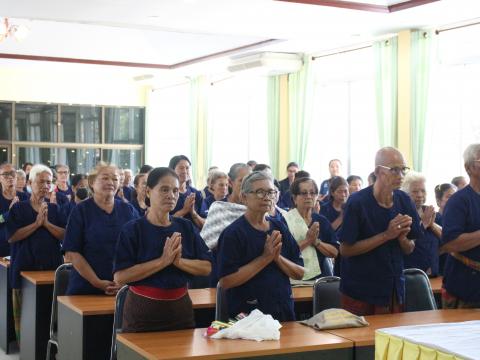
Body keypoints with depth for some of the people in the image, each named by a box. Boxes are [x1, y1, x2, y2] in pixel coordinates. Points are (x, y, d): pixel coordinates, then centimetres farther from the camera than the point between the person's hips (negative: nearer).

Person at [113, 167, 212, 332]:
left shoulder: (186, 227, 4)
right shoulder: (132, 230, -8)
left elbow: (206, 267, 0)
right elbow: (120, 276, -18)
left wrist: (178, 261, -17)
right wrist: (163, 261, -21)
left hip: (180, 308, 4)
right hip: (142, 311, -4)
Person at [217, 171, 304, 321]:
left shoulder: (280, 228, 5)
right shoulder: (233, 233, -11)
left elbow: (300, 273, 4)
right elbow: (226, 281, -20)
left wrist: (278, 257, -14)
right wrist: (265, 258, -20)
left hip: (284, 312, 5)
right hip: (247, 317, -5)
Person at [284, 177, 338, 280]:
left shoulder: (322, 221, 9)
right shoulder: (286, 220, -5)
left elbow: (335, 252, 3)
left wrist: (316, 242, -10)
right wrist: (307, 240, -17)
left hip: (322, 275, 4)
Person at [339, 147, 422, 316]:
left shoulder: (404, 201, -1)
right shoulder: (358, 202, -16)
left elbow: (409, 249, 8)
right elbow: (345, 250, -17)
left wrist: (402, 237, -15)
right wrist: (386, 235, -21)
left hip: (394, 290, 5)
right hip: (360, 292, -5)